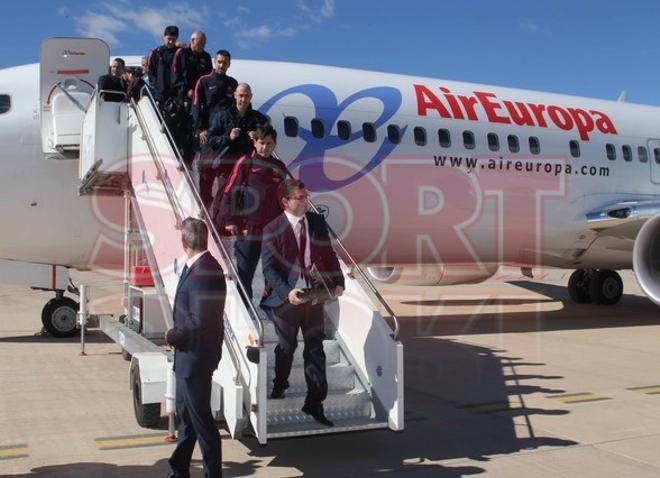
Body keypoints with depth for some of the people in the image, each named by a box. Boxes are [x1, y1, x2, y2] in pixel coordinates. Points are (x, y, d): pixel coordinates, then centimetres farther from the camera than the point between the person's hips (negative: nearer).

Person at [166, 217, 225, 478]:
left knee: (200, 417, 2)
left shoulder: (204, 272, -24)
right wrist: (176, 335, 4)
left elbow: (198, 322, -27)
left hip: (196, 357, -10)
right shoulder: (194, 267, 7)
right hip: (187, 356, 10)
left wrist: (172, 336, -12)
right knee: (185, 414, 21)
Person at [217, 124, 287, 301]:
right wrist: (229, 220, -9)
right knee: (244, 272, 1)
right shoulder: (245, 163, -2)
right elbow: (229, 192, -4)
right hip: (248, 227, -4)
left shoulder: (279, 167, 10)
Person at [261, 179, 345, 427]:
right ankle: (279, 386, 42)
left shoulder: (317, 222, 3)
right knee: (286, 347, 15)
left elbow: (328, 254, 8)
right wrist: (287, 291, -22)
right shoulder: (273, 229, -9)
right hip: (286, 297, -3)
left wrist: (338, 281, -3)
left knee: (315, 348, 4)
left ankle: (315, 402, 12)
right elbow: (268, 267, -11)